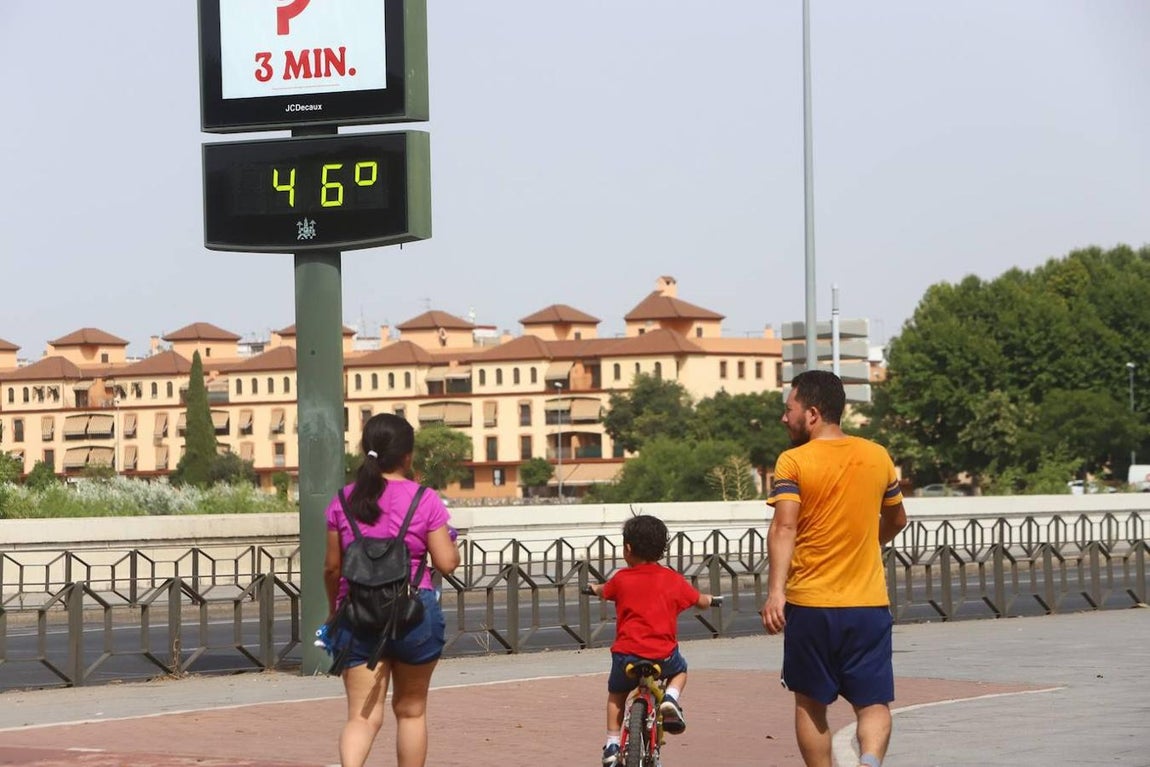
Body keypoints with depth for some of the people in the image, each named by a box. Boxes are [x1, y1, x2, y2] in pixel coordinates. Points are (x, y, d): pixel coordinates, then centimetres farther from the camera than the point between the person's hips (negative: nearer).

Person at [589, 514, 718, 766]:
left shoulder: (622, 579, 4)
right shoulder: (673, 579, 4)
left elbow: (603, 591, 27)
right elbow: (700, 601, 18)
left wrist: (595, 588, 52)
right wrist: (709, 599, 43)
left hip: (627, 654, 0)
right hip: (663, 655, 0)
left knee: (616, 694, 24)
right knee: (680, 669, 33)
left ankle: (612, 743, 13)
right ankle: (671, 696, 3)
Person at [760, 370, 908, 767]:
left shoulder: (793, 462, -6)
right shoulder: (877, 456, 6)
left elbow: (784, 528, -18)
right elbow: (896, 521, 21)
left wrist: (776, 592, -25)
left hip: (810, 603, -2)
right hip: (869, 603, 2)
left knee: (810, 703, 13)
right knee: (874, 704, 2)